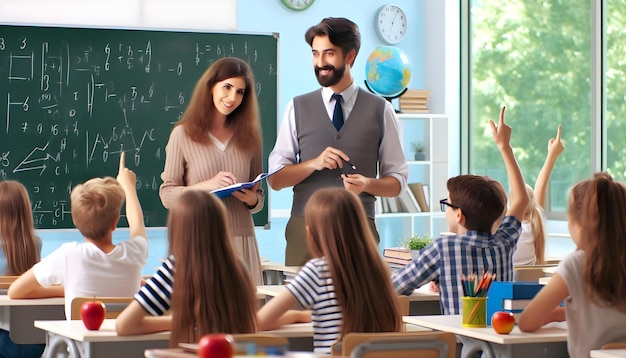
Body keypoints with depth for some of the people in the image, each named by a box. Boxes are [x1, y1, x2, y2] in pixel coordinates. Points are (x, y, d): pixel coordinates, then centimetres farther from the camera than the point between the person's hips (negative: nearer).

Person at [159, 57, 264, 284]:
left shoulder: (249, 137, 11)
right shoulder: (183, 134, 1)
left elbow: (259, 196, 14)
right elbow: (167, 195, -3)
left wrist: (252, 199, -7)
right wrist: (207, 186, -15)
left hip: (241, 240, 3)